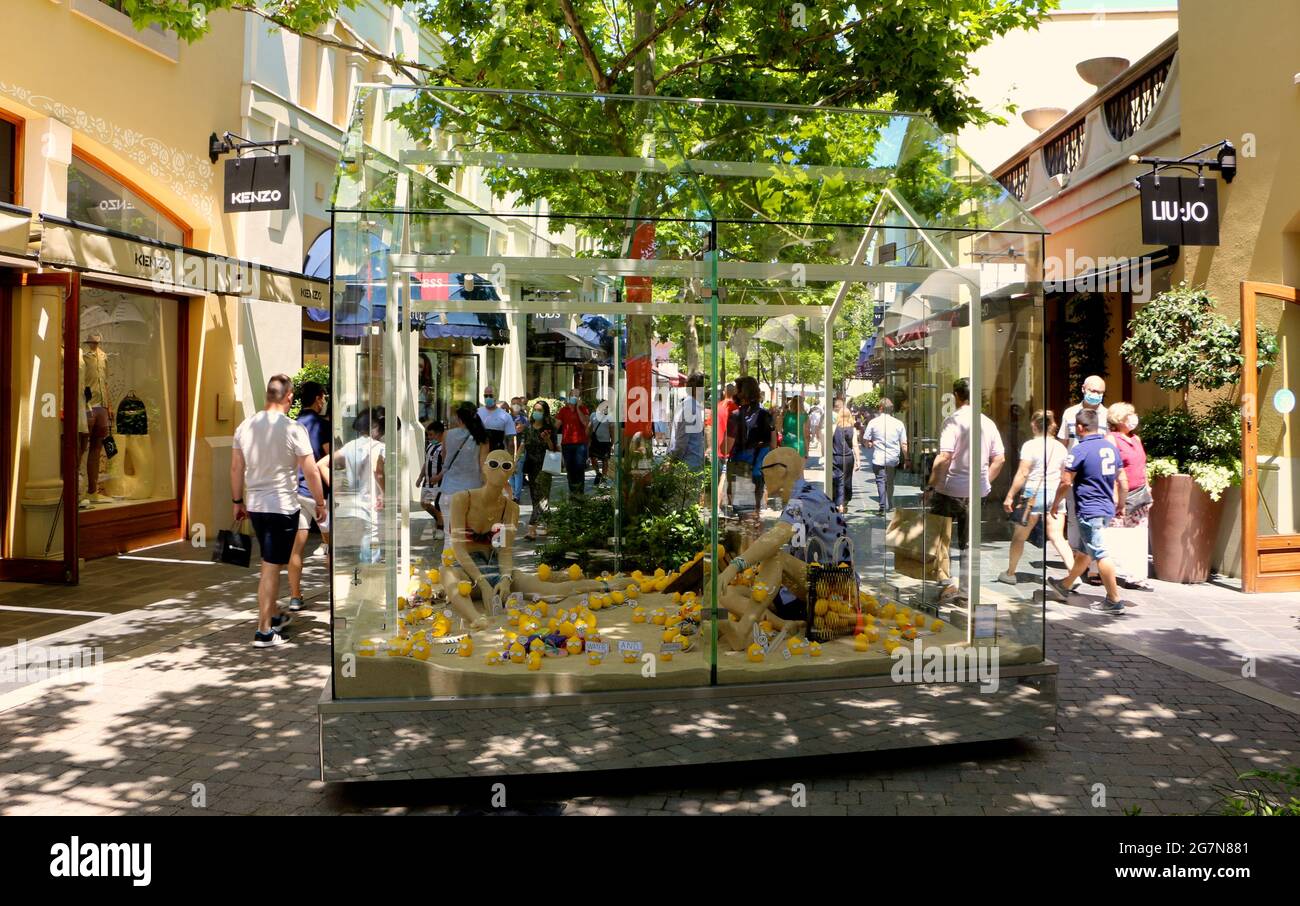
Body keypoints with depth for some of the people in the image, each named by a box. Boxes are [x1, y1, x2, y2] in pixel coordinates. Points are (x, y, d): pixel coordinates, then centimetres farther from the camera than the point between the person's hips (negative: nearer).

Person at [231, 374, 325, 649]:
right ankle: (264, 631, 4)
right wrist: (320, 503, 1)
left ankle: (274, 616, 34)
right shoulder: (293, 429, -14)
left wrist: (237, 501, 20)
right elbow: (311, 472, -11)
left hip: (254, 505, 6)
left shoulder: (245, 426, 3)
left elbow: (236, 468, 10)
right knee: (271, 568, -1)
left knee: (270, 563, 20)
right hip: (283, 507, -6)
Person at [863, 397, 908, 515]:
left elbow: (865, 440, -2)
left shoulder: (873, 422, -5)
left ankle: (883, 507, -13)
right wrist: (906, 458, 10)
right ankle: (889, 505, 29)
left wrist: (870, 445, 19)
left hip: (879, 459, -3)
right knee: (890, 482, 17)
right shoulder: (899, 423, 1)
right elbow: (904, 444, 2)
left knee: (881, 482, -3)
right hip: (893, 459, 3)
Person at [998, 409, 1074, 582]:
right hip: (1055, 493, 4)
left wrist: (1010, 496, -7)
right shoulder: (1060, 447, 6)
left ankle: (1010, 573, 22)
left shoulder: (1030, 445, -9)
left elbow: (1022, 474, -12)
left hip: (1033, 493, -4)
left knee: (1019, 537, 10)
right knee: (1057, 537, 2)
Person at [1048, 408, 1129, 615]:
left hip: (1089, 511, -9)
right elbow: (1122, 480, 14)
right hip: (1107, 509, 9)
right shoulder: (1111, 447, 9)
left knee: (1100, 554, -6)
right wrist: (1121, 505, 24)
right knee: (1083, 550, 20)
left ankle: (1114, 600, -4)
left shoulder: (1080, 450, -15)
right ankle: (1066, 585, 37)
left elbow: (1066, 482, -12)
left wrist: (1056, 504, 2)